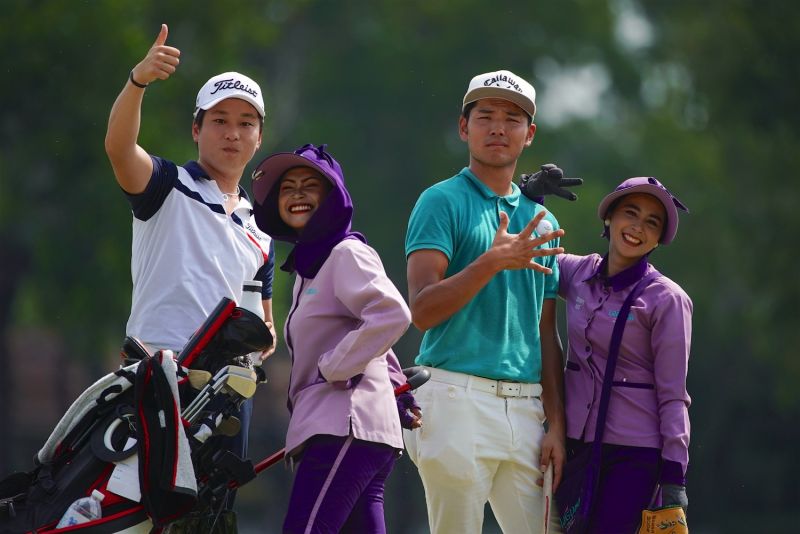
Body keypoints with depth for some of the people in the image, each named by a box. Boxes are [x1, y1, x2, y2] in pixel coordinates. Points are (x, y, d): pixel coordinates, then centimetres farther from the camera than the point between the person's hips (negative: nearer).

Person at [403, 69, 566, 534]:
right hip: (459, 395, -5)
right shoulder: (443, 202, 1)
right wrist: (493, 262, -23)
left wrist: (557, 424, 11)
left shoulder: (541, 222, 18)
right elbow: (422, 311, -11)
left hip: (526, 404, 5)